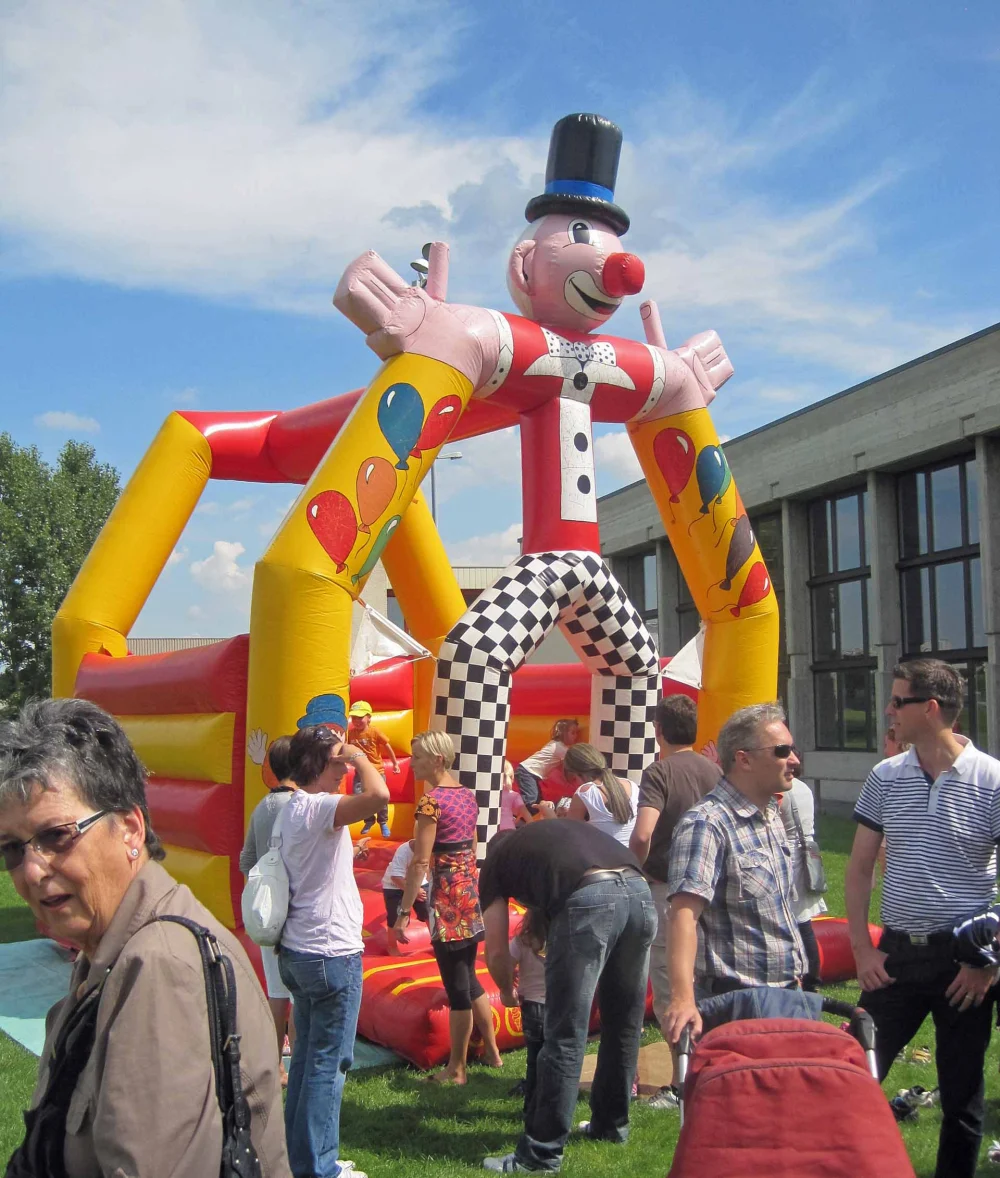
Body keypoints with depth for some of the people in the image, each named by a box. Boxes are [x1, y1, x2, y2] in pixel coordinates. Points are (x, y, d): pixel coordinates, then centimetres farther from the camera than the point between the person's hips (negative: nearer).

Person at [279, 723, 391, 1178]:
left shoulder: (295, 807, 11)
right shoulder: (315, 807, -20)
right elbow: (377, 795, -36)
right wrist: (359, 758, -22)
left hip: (299, 950, 10)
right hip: (332, 954, -10)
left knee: (308, 1058, 17)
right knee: (328, 1064, 0)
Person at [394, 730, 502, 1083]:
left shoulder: (431, 801, -15)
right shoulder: (468, 796, 9)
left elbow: (420, 862, -18)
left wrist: (404, 912, -16)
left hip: (447, 895, -8)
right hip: (472, 889, 8)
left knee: (457, 986, 1)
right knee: (469, 978, 20)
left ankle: (456, 1069, 12)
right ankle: (492, 1051, 29)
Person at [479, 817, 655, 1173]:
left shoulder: (496, 860, 25)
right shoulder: (565, 828, 39)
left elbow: (496, 950, 24)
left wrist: (507, 991, 43)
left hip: (588, 900, -6)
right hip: (640, 893, 6)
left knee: (566, 1034, 2)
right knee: (623, 1023, 21)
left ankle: (541, 1153, 10)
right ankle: (611, 1124, 37)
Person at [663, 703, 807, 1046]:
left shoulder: (772, 816, 10)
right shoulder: (706, 824, -19)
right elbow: (685, 912, -30)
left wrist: (795, 977, 19)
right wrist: (682, 998, -40)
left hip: (785, 993, 8)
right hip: (734, 1001, -8)